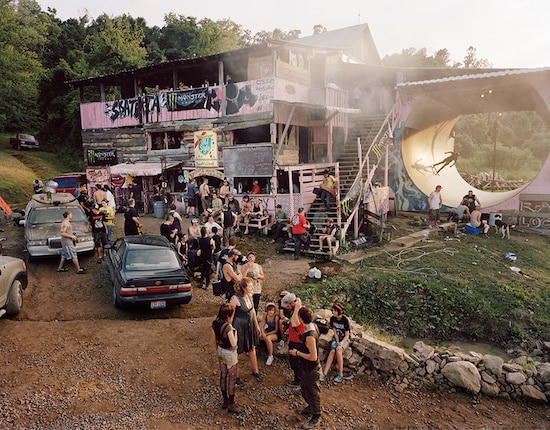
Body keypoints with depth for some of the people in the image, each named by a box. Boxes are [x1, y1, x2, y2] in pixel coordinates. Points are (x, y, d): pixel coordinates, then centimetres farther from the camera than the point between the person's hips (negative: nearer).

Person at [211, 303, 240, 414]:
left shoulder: (215, 323, -7)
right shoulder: (228, 327, -30)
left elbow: (214, 339, 5)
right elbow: (234, 344, -24)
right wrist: (235, 332, -11)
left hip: (220, 351, 7)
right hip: (230, 354, -7)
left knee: (223, 376, 20)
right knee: (232, 379, 9)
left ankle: (225, 401, 35)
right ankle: (231, 405, 20)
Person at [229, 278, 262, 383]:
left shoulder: (249, 296, -2)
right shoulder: (235, 298, -24)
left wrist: (257, 325, 17)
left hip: (249, 325, 7)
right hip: (239, 326, -7)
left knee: (252, 348, 20)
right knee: (235, 351, 8)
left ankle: (255, 371, 38)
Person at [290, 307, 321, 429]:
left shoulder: (309, 336, -35)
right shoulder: (311, 325, -9)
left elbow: (313, 357, -32)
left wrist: (297, 353, -23)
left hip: (311, 370, -9)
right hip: (306, 368, 9)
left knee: (313, 393, 12)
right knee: (304, 388, 28)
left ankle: (315, 417, 32)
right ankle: (310, 407, 50)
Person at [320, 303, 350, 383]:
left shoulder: (345, 320, -18)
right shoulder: (332, 318, -6)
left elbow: (347, 335, -14)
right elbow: (335, 332, -1)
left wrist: (340, 344, -25)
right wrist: (337, 342, -15)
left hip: (345, 340, -3)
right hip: (336, 339, 3)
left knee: (338, 350, -31)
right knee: (332, 350, -26)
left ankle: (340, 374, -20)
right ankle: (324, 373, -29)